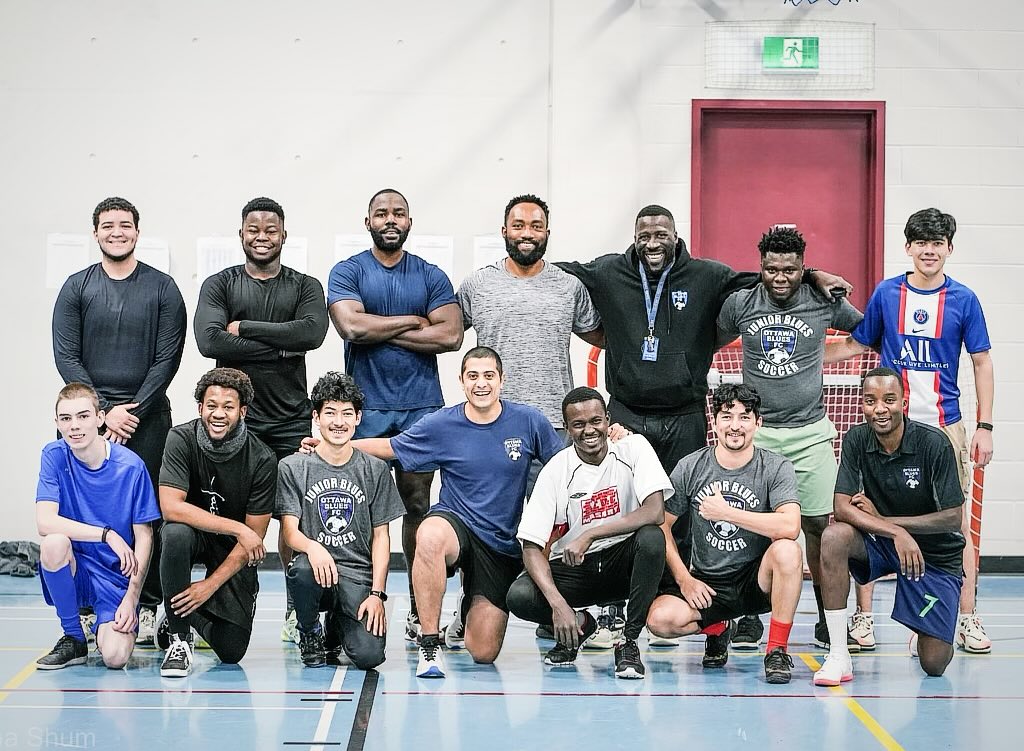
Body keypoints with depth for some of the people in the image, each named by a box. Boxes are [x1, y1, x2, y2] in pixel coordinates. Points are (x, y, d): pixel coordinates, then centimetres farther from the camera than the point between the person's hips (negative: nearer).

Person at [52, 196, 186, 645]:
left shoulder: (162, 289, 5)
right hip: (89, 414, 1)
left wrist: (135, 409, -10)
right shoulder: (77, 288, 7)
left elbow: (168, 357, 0)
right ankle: (89, 606, 5)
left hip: (147, 417, -1)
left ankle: (146, 607, 5)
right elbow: (66, 357, 1)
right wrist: (104, 412, -9)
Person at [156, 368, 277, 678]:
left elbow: (254, 536, -13)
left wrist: (211, 584, -20)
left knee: (232, 651, -10)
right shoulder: (181, 439, -18)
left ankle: (181, 613, 25)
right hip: (193, 536, 0)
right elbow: (171, 507, -26)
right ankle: (178, 637, -18)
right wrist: (238, 529, -30)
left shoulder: (262, 460, -18)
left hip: (233, 551, 1)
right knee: (177, 533, -38)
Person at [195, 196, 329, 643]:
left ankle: (296, 611, 11)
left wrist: (244, 328, -11)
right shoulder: (219, 285, 7)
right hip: (234, 418, -1)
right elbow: (209, 341, -11)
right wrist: (280, 346, -12)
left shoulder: (305, 287, 9)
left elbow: (312, 333, -12)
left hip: (290, 421, 1)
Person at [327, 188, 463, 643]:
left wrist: (382, 331, -8)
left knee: (418, 505, 3)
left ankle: (419, 609, 7)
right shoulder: (347, 273, 4)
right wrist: (412, 322, -5)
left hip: (421, 407, 1)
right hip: (365, 406, -1)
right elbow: (351, 326, -13)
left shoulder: (431, 276, 9)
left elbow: (451, 335, -5)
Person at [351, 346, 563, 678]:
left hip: (503, 543, 1)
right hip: (456, 525, -1)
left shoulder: (528, 421, -3)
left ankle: (473, 608, 36)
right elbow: (387, 447, 8)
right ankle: (430, 645, -29)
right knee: (430, 535, -42)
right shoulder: (442, 424, -4)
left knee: (483, 653, -3)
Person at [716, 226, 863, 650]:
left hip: (810, 431, 0)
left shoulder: (824, 303, 2)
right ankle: (749, 616, 10)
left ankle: (827, 617, 10)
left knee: (820, 523, -2)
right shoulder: (739, 304, 3)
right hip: (756, 431, 0)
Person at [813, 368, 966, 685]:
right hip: (880, 541, 2)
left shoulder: (933, 443, -19)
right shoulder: (856, 440, -10)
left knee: (934, 664, -12)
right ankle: (838, 656, -25)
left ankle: (924, 634, 29)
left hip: (935, 552, -2)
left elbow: (953, 518, -16)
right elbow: (842, 507, -16)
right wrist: (896, 532, -30)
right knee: (833, 537, -32)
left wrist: (882, 518, -17)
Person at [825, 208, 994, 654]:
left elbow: (982, 363, 5)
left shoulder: (963, 300, 1)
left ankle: (967, 619, 8)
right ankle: (863, 615, 10)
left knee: (956, 521, 0)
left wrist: (984, 427, 0)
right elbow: (856, 344, 14)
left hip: (945, 427, -1)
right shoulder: (886, 294, 3)